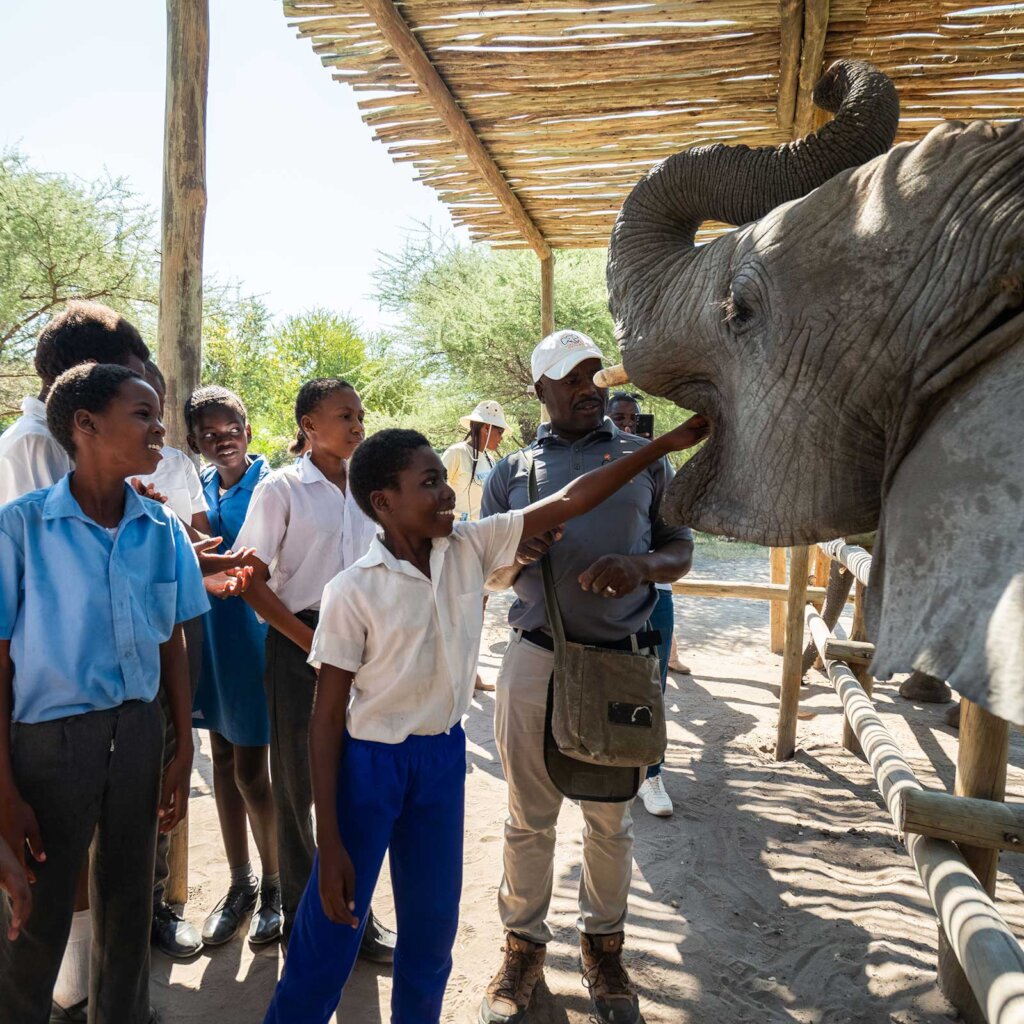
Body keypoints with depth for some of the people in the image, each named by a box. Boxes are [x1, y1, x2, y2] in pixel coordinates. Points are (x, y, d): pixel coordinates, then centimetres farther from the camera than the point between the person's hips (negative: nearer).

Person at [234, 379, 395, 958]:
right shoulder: (281, 488, -6)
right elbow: (253, 581, -9)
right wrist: (312, 642, -13)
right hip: (299, 644, -4)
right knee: (298, 784, 8)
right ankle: (301, 918, 25)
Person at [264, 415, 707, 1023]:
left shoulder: (470, 546, -7)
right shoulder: (354, 592, -18)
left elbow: (569, 501, -6)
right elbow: (328, 718, -14)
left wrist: (666, 444, -8)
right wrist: (330, 845, -14)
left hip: (445, 755, 5)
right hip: (370, 762, -4)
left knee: (434, 924, 19)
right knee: (330, 935, 7)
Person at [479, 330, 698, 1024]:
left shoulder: (643, 457, 7)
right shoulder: (511, 472, 9)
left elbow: (681, 548, 7)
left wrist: (643, 565, -16)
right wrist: (514, 555, -12)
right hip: (535, 659, 1)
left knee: (611, 819, 12)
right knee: (530, 817, 10)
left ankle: (604, 947, 31)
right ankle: (524, 946, 28)